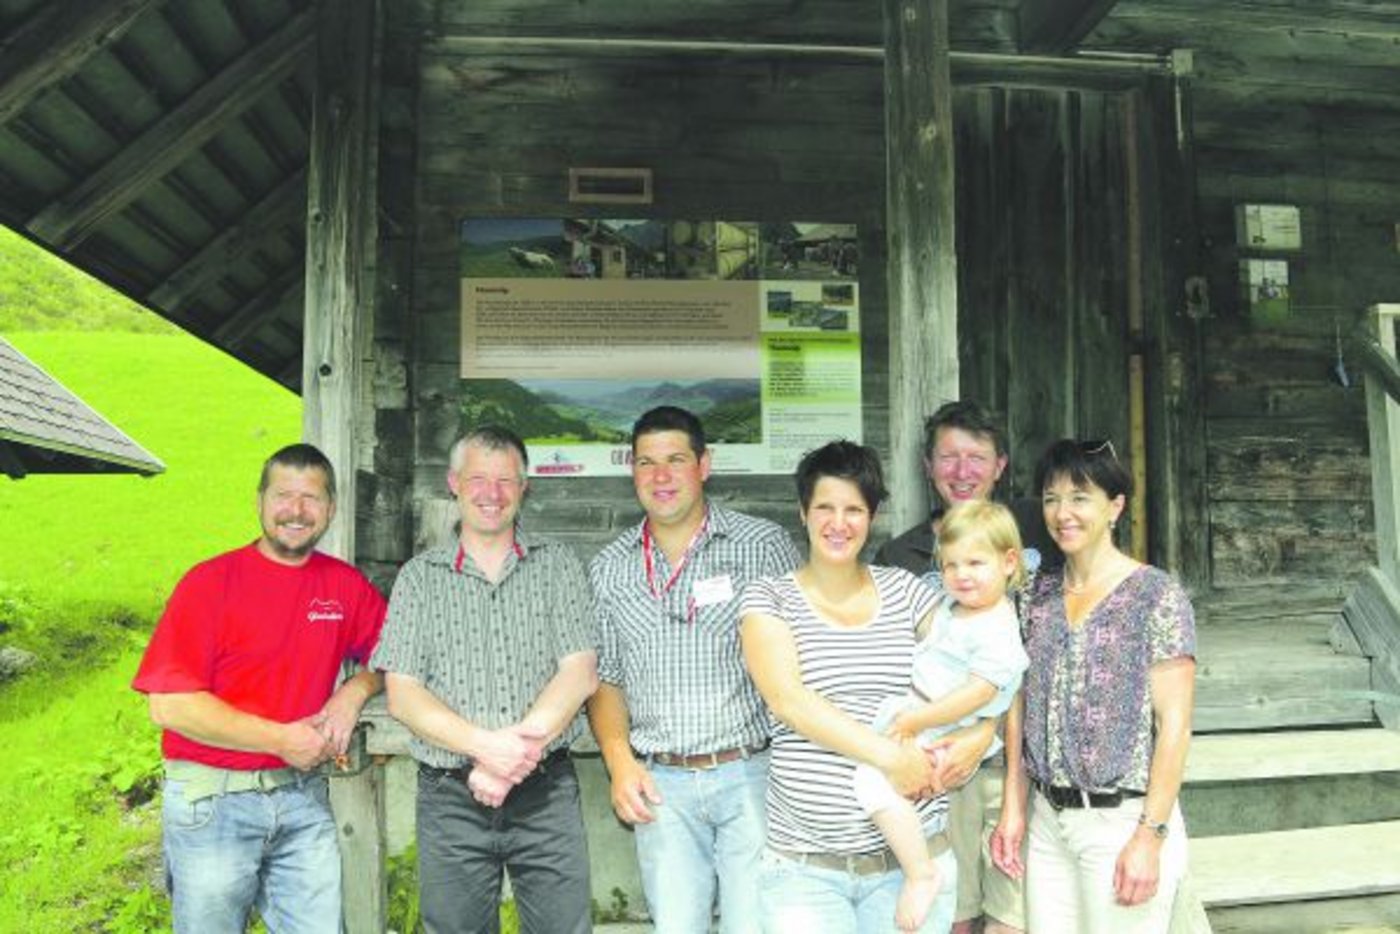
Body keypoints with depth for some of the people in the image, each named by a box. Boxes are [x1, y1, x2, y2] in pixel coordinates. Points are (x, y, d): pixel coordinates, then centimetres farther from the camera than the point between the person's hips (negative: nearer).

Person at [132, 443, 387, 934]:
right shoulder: (210, 582, -9)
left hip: (303, 797, 3)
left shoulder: (346, 585, 3)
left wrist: (355, 691, -8)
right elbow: (168, 705, -14)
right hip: (211, 802, -3)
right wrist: (281, 738, -14)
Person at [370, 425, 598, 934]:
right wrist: (486, 745, -17)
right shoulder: (420, 576, 6)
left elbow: (579, 674, -4)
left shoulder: (558, 565, 5)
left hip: (546, 795, 0)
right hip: (450, 799, 1)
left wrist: (514, 753, -16)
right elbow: (402, 696, -2)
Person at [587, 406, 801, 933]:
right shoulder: (608, 570, 8)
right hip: (661, 787, 3)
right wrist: (619, 761, -3)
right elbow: (605, 679, 13)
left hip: (751, 775, -2)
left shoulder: (764, 545, -2)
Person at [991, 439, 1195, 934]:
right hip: (1047, 823, 5)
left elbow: (1174, 725, -11)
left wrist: (1151, 836, -14)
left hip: (1123, 822, -4)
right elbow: (1021, 708, 10)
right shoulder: (1038, 596, 7)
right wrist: (1014, 808, 6)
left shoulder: (1157, 595, -8)